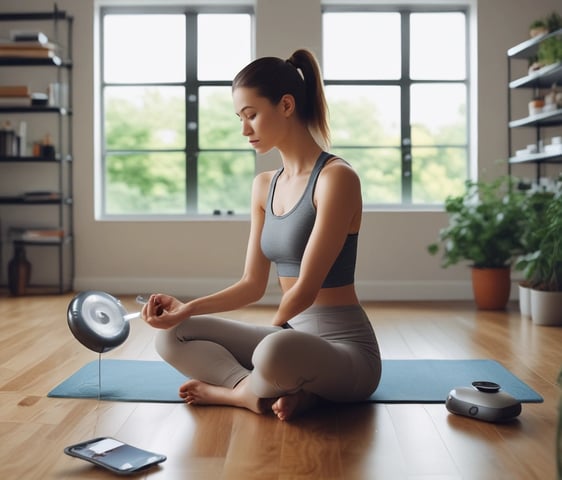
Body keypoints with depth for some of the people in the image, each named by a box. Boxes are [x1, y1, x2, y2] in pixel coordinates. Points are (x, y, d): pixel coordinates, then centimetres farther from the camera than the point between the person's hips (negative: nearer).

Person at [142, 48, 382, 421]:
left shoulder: (336, 178, -16)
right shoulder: (264, 186, 8)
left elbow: (306, 289, -18)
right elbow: (253, 284, 7)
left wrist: (272, 332, -3)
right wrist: (187, 309, -6)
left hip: (345, 346, -8)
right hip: (292, 336, 8)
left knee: (274, 351, -40)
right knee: (173, 337, 3)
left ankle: (230, 391, -7)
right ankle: (278, 392, -13)